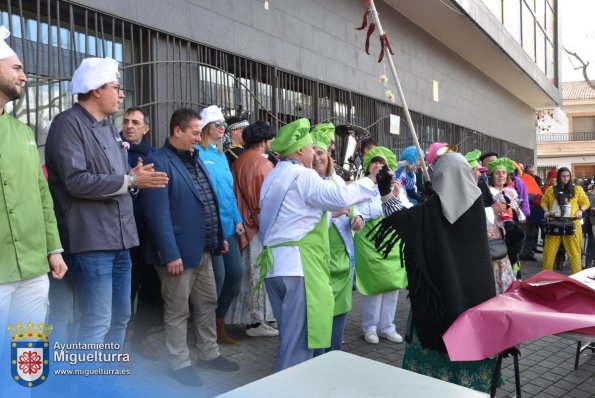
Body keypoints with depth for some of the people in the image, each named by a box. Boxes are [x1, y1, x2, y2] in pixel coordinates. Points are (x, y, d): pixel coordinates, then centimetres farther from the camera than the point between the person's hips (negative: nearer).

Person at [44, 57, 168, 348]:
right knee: (97, 323, -4)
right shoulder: (68, 124, -9)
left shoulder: (109, 128, 19)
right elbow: (76, 181, -21)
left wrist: (136, 177, 1)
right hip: (91, 241, -9)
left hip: (118, 239, 9)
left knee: (120, 317, 16)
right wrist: (130, 180, -15)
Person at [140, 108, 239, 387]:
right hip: (179, 251, -8)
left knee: (207, 303, 18)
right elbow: (158, 213, -21)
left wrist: (219, 237, 15)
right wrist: (171, 254, -23)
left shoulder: (195, 159, 12)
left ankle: (209, 354, 34)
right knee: (177, 311, 7)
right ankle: (179, 363, 23)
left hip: (203, 249, 8)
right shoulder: (159, 162, -15)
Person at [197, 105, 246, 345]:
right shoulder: (197, 154, -7)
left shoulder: (221, 156, 18)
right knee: (218, 276, -5)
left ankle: (219, 325, 25)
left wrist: (238, 219, 11)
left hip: (228, 226, 8)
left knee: (236, 273, 7)